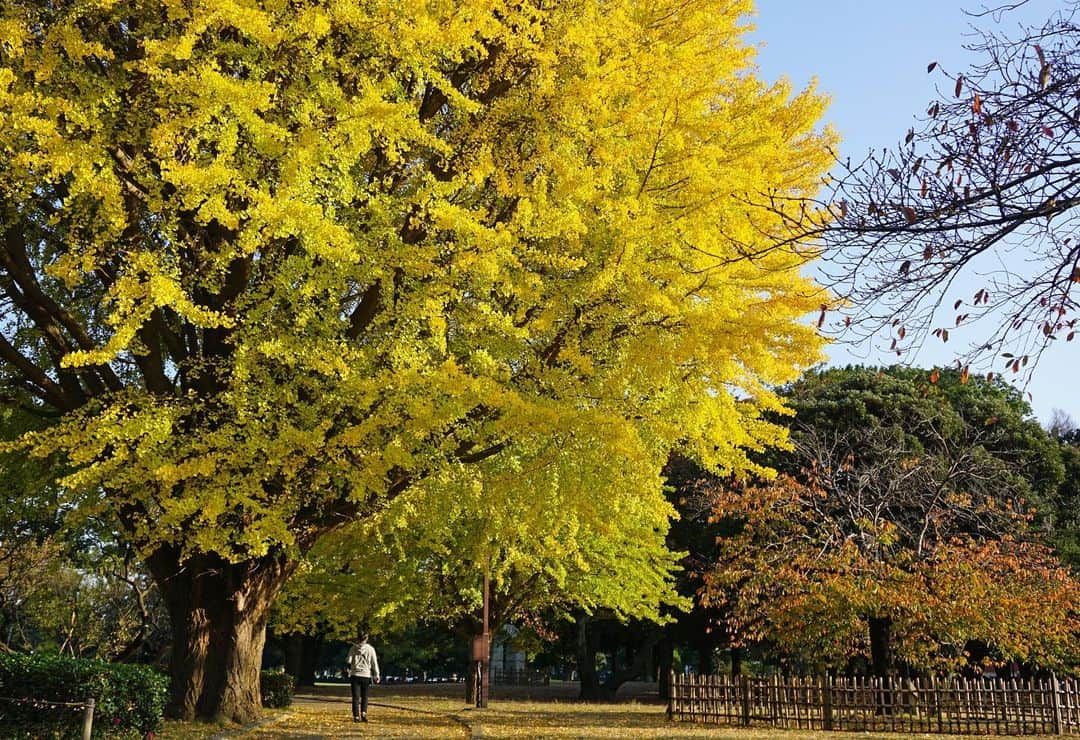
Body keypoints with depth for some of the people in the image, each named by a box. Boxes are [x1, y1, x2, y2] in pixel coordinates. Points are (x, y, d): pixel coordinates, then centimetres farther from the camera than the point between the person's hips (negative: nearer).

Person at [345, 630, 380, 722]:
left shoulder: (353, 648, -1)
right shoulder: (370, 649, -1)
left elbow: (348, 661, 2)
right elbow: (374, 663, 1)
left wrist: (347, 670, 21)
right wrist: (376, 676, 7)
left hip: (355, 675, 0)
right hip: (366, 675, 0)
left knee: (355, 697, 4)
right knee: (364, 696, 13)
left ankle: (356, 716, -1)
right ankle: (363, 713, -4)